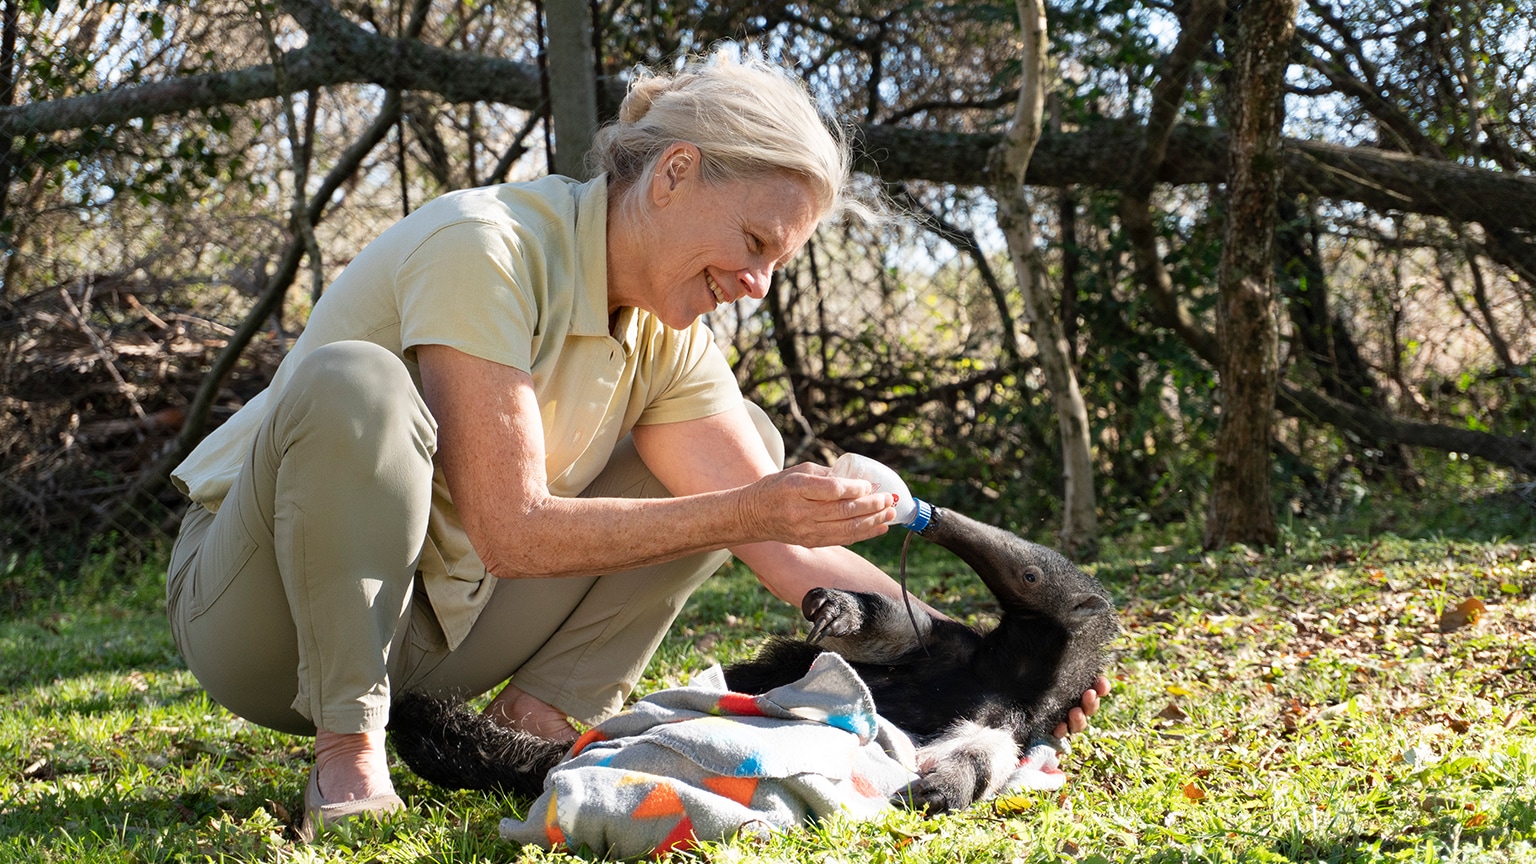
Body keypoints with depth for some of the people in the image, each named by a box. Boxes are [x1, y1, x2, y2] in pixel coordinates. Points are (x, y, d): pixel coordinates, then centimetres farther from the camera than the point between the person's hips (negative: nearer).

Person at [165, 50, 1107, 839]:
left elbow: (792, 549, -6)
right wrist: (739, 513, -32)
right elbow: (509, 531, -28)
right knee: (355, 380, -38)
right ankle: (348, 752, -26)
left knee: (751, 445, 2)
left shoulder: (671, 338, -2)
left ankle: (543, 714, -7)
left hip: (440, 619, 7)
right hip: (270, 604, -6)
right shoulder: (484, 249, -25)